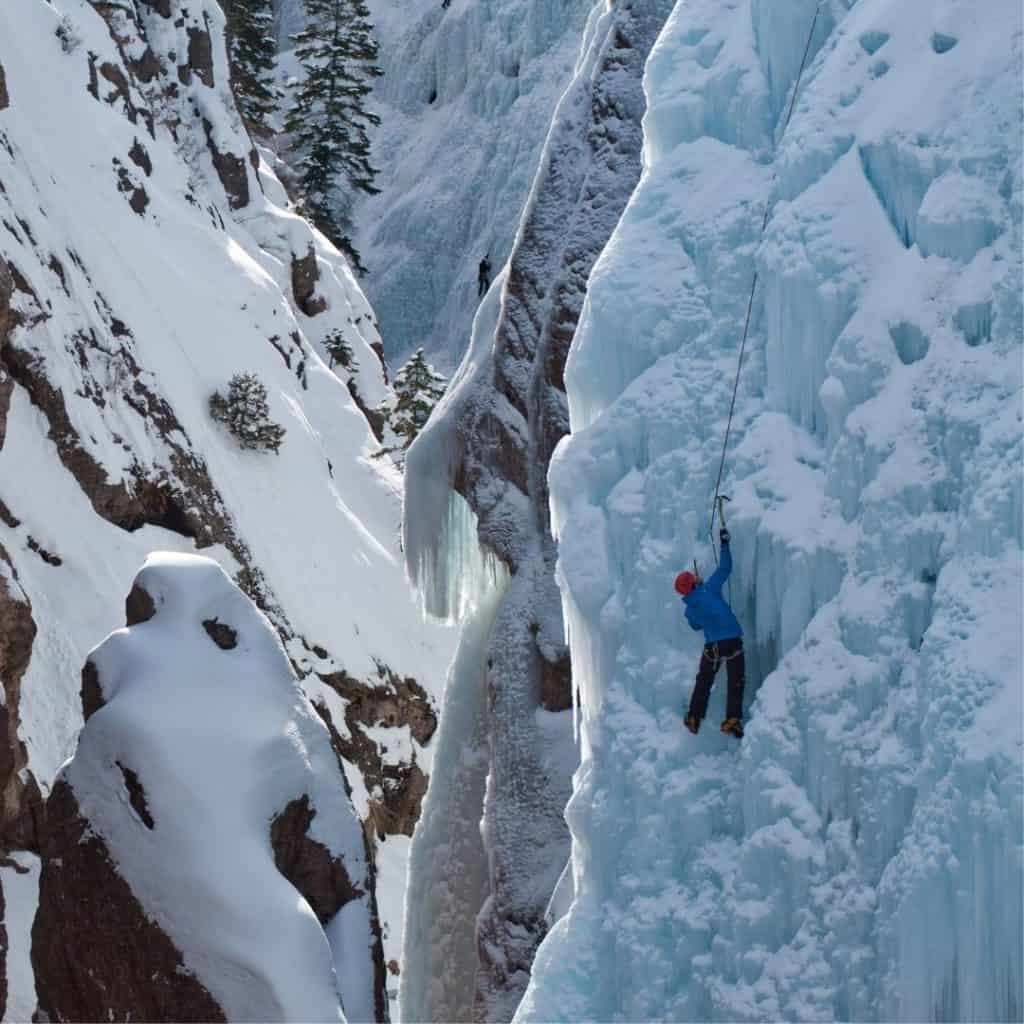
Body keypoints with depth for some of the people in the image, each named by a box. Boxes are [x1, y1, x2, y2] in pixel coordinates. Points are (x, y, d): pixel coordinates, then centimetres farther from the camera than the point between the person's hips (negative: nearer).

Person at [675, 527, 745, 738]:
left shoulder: (690, 610, 3)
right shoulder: (710, 589, -9)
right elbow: (725, 568, -7)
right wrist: (724, 543, 1)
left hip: (712, 646, 3)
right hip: (733, 642, -3)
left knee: (703, 682, 20)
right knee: (736, 683, 6)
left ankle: (694, 718, 22)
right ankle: (733, 719, -5)